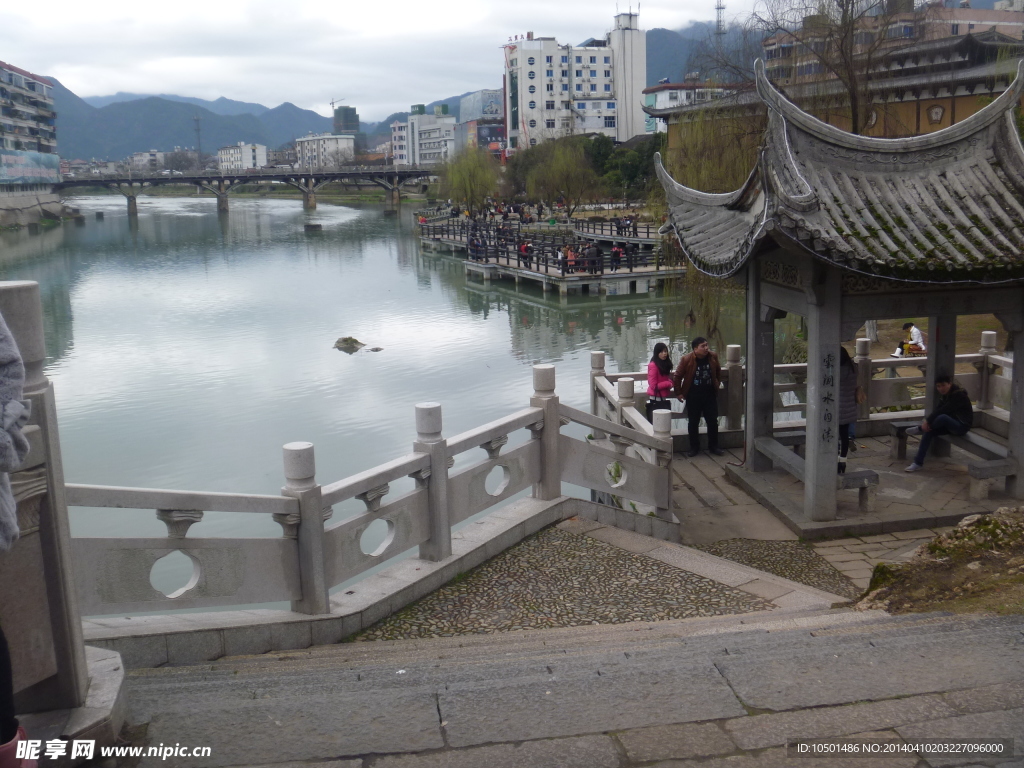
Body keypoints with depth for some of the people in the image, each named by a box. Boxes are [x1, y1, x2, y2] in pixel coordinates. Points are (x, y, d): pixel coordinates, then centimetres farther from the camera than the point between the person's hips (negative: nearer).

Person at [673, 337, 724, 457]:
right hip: (693, 396, -3)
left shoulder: (713, 357, -3)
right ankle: (694, 447, 19)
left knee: (713, 421, 8)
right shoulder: (686, 360, -14)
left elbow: (718, 372, 16)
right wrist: (678, 393, -5)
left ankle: (713, 446, 22)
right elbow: (677, 377, -6)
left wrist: (717, 385, 14)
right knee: (693, 423, 6)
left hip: (710, 395, 3)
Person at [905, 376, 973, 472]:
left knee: (942, 417, -37)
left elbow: (943, 410, -27)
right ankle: (918, 463, -13)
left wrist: (927, 420, -25)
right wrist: (928, 421, -20)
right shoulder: (944, 394, 6)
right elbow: (937, 409, -2)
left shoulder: (959, 395, -20)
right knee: (929, 431, -13)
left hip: (962, 425, -8)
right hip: (950, 423, 8)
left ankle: (920, 429, -12)